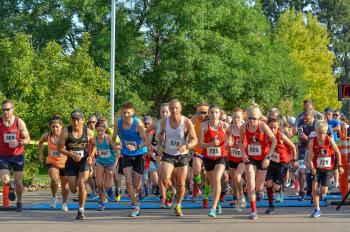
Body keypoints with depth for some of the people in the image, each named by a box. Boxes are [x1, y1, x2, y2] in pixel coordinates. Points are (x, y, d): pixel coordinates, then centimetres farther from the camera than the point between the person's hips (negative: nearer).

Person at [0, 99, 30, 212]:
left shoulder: (19, 122, -7)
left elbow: (27, 138, -1)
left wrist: (18, 143, -19)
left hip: (18, 155, 0)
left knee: (19, 181, 4)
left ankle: (19, 202, 27)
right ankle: (11, 188, 18)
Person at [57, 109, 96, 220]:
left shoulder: (88, 132, -7)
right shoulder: (66, 132, -11)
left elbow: (94, 145, 11)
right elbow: (60, 147, -6)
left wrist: (91, 156, -6)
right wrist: (72, 155, -20)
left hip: (84, 161, -1)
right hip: (71, 162, 1)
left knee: (82, 185, -15)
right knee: (73, 190, 5)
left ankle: (81, 211, -2)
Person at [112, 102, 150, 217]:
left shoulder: (138, 123, -22)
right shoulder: (118, 123, -11)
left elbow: (146, 141, -24)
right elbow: (114, 138, 5)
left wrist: (136, 147, -40)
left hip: (139, 155, -3)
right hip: (126, 155, 3)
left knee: (136, 185, 3)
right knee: (128, 182, -10)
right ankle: (136, 207, 2)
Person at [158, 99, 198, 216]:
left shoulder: (187, 122, -14)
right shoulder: (164, 121, -4)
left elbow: (195, 140, -15)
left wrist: (186, 146, -34)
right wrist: (160, 145, 0)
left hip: (182, 156, -1)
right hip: (168, 155, 1)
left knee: (181, 184, 3)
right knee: (165, 179, -20)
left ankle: (178, 206, 29)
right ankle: (170, 191, 16)